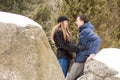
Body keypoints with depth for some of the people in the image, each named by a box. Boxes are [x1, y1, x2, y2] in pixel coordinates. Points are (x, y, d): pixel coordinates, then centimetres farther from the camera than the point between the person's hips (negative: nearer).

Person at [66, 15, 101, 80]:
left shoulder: (86, 31, -13)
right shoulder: (83, 31, 18)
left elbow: (97, 40, -27)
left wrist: (92, 54, -34)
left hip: (81, 60, -10)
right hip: (80, 60, 10)